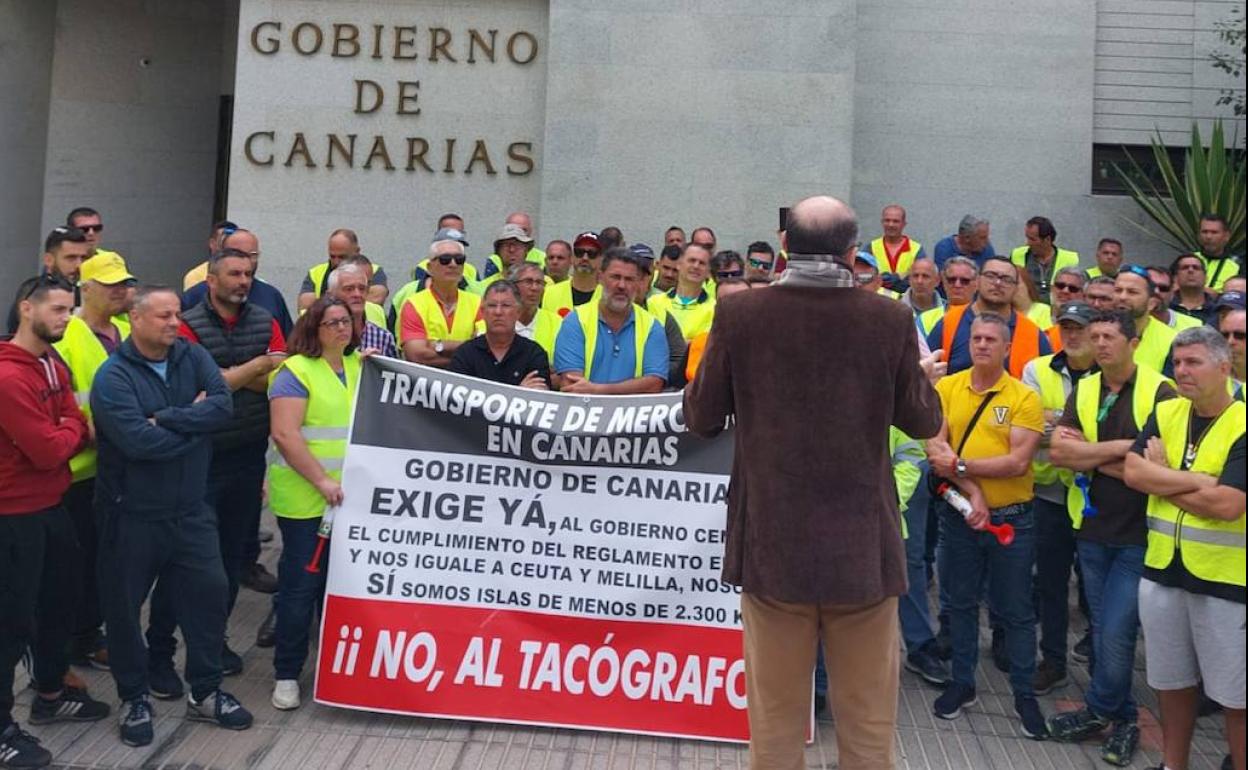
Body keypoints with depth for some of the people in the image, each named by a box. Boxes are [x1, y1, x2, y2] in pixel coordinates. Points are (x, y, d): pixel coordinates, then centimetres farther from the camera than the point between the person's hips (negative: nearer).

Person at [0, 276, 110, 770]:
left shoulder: (54, 367, 9)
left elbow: (75, 432, 10)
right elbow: (47, 451, -24)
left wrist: (66, 431, -12)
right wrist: (72, 429, -5)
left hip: (52, 507, 9)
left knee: (58, 602, 20)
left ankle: (51, 696, 38)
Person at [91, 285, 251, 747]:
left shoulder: (194, 358, 1)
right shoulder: (113, 376, -13)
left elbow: (223, 407, -15)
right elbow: (138, 441, -26)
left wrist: (165, 418, -21)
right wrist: (194, 422, -13)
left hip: (190, 510, 4)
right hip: (132, 515, -4)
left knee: (208, 592, 7)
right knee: (124, 606, 8)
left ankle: (205, 692, 23)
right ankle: (134, 698, 27)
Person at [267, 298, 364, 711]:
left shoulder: (359, 365, 11)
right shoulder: (296, 371, -8)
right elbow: (285, 434, -17)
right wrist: (322, 482, -21)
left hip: (351, 497, 6)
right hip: (305, 500, -6)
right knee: (302, 584, 1)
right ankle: (286, 673, 15)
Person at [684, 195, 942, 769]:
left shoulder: (740, 314, -8)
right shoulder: (890, 320, -8)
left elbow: (701, 418, 1)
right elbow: (924, 421, 4)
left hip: (772, 542, 0)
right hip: (863, 547, 0)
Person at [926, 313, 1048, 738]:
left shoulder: (1025, 398, -8)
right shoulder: (946, 388, -1)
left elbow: (1018, 462, -16)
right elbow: (935, 446, -10)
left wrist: (959, 466, -19)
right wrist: (972, 492, -19)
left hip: (1012, 519, -2)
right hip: (958, 515, 2)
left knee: (1016, 610, 8)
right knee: (961, 602, 15)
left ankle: (1025, 694, 21)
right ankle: (962, 683, 30)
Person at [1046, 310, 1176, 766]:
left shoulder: (1159, 392, -11)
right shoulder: (1083, 391, 5)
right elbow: (1057, 452, -7)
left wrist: (1087, 454, -12)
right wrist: (1119, 447, -17)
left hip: (1137, 535, -5)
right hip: (1091, 528, 5)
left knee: (1115, 633, -4)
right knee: (1104, 631, 14)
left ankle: (1099, 711, 17)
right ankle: (1122, 719, 27)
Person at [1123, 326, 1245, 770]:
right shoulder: (1165, 414, 4)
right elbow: (1133, 472, -8)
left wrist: (1162, 478, -11)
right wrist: (1197, 480, -18)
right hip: (1163, 569, 5)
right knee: (1172, 682, 19)